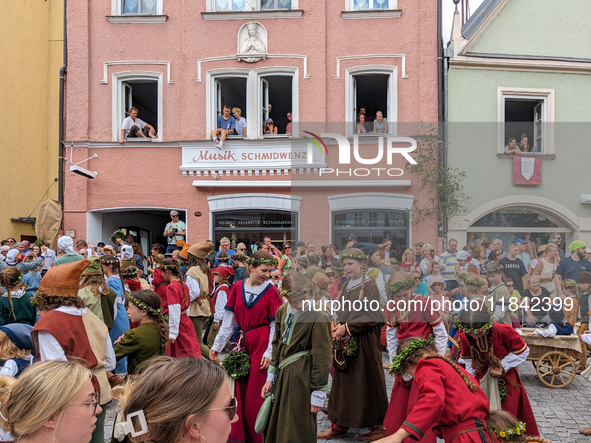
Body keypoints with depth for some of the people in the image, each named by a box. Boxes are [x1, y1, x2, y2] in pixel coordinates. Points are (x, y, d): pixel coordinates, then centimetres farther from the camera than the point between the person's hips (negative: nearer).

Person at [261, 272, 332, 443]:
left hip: (302, 377, -7)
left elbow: (322, 357, -14)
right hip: (282, 374, 7)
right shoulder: (282, 311, 3)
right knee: (274, 426, 17)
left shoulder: (318, 317, -17)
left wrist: (318, 393, -12)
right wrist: (271, 377, 12)